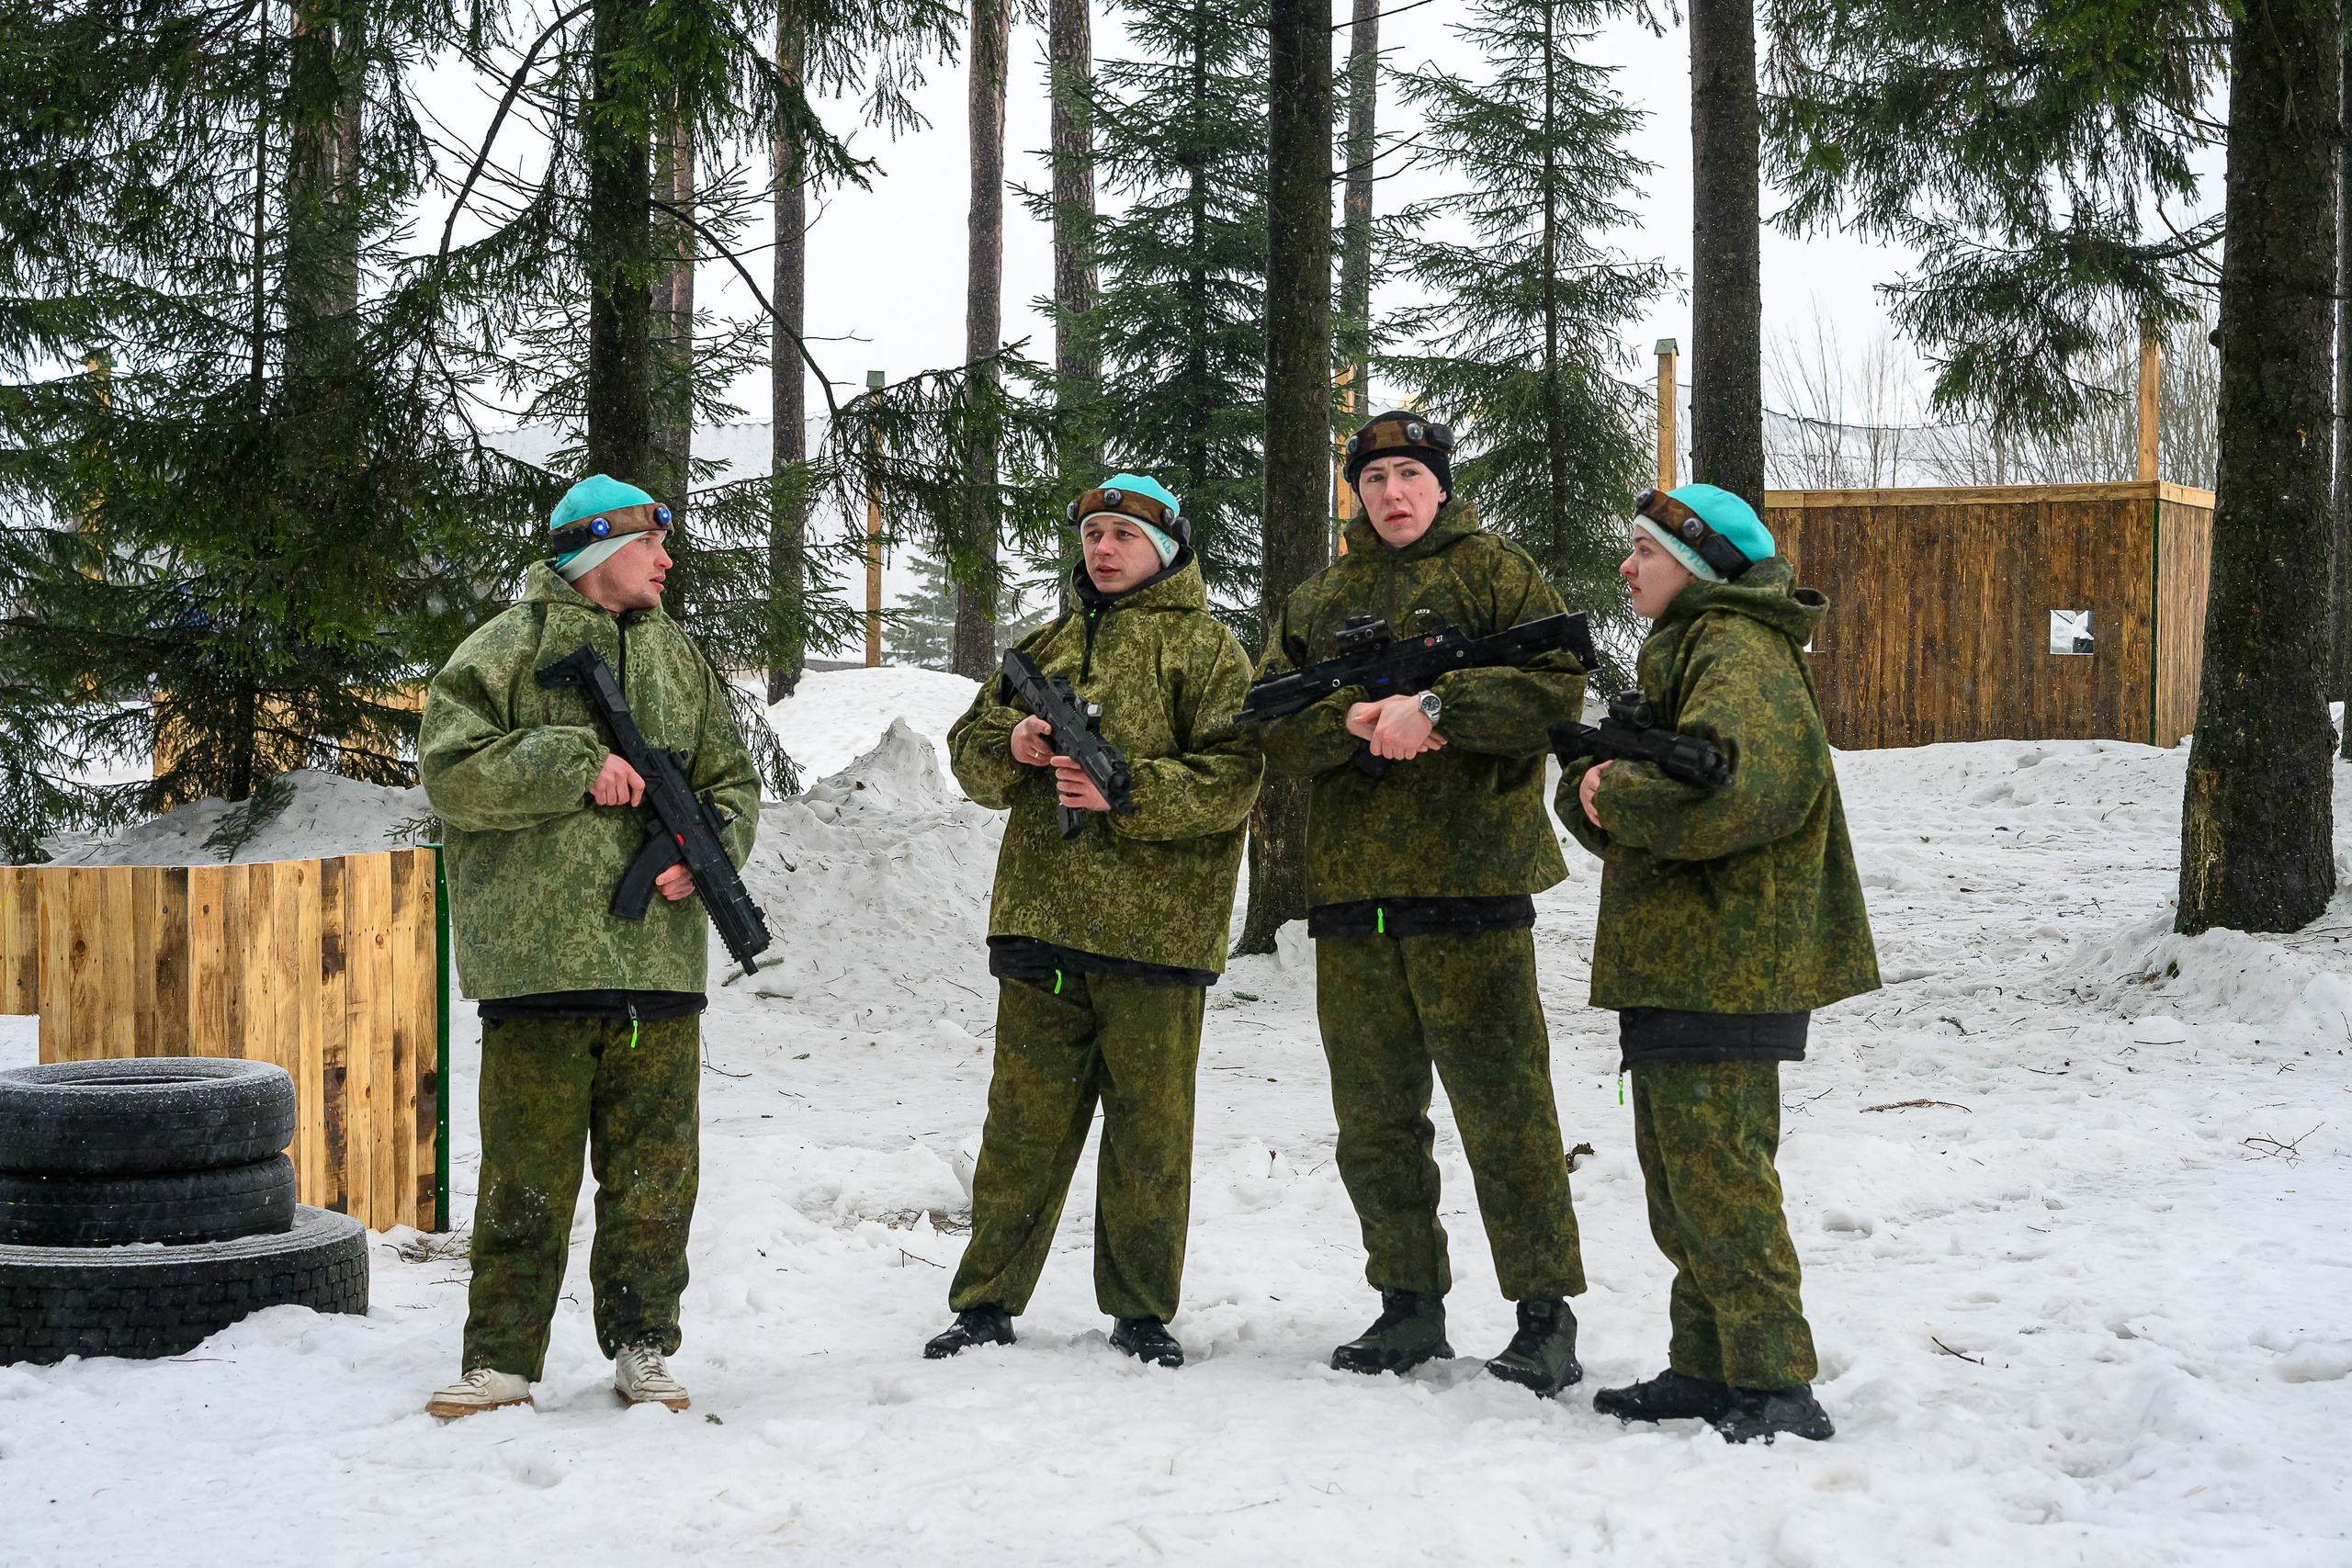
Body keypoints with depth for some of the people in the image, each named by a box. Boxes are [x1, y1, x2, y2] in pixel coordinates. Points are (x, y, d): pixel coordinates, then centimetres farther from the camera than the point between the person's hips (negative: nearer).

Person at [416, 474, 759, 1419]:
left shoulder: (680, 658, 17)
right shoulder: (504, 650, 2)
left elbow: (733, 782, 17)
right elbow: (450, 771, -9)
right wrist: (579, 764, -15)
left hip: (659, 960, 4)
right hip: (537, 957, -4)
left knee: (653, 1173, 8)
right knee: (527, 1176, 0)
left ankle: (642, 1351, 19)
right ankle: (502, 1361, 8)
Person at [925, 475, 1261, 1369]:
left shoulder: (1206, 651, 2)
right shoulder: (1044, 649, 19)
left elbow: (1232, 775, -9)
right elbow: (970, 751, 19)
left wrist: (1128, 793, -21)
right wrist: (1011, 745, -4)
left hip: (1155, 926, -4)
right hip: (1040, 924, 4)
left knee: (1149, 1129, 3)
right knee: (1023, 1121, 8)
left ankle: (1141, 1312, 14)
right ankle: (987, 1303, 15)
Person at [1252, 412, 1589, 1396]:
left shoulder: (1494, 573, 6)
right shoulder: (1316, 601, 18)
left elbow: (1555, 687, -7)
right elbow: (1267, 726, 8)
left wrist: (1435, 705, -17)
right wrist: (1350, 722, -12)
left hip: (1470, 877, -5)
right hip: (1350, 886, 5)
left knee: (1502, 1106, -6)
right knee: (1374, 1114, 10)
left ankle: (1546, 1315, 1)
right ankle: (1409, 1306, 21)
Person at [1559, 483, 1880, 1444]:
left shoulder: (1739, 653, -11)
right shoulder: (1684, 652, 22)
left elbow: (1721, 786, -30)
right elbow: (1597, 794, 17)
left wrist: (1617, 797, -15)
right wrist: (1598, 789, -6)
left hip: (1724, 968, -11)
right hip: (1672, 963, 11)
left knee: (1716, 1170, -11)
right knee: (1677, 1173, 15)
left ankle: (1777, 1387, -7)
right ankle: (1706, 1367, 23)